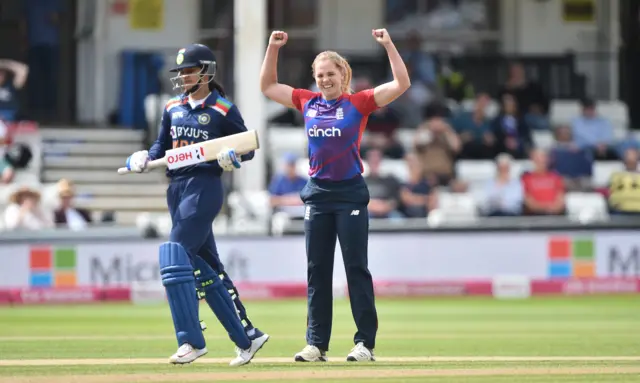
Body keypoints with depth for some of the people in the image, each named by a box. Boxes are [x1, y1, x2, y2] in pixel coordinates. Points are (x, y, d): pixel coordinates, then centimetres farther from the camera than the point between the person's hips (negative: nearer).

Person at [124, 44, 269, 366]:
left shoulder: (223, 110, -5)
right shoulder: (173, 108, 13)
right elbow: (162, 145, 20)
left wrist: (234, 157, -22)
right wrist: (144, 159, 0)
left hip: (204, 188, -8)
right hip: (176, 188, 8)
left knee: (175, 258, -17)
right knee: (203, 265, 8)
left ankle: (191, 340, -14)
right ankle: (246, 336, 16)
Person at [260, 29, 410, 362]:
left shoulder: (358, 103, -3)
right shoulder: (307, 102, 8)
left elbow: (401, 84, -11)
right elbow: (268, 86, 16)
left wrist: (388, 46, -18)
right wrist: (273, 48, 7)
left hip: (350, 193, -4)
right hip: (317, 193, 4)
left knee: (356, 268, -2)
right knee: (317, 271, 6)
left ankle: (365, 342, 1)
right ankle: (316, 343, 9)